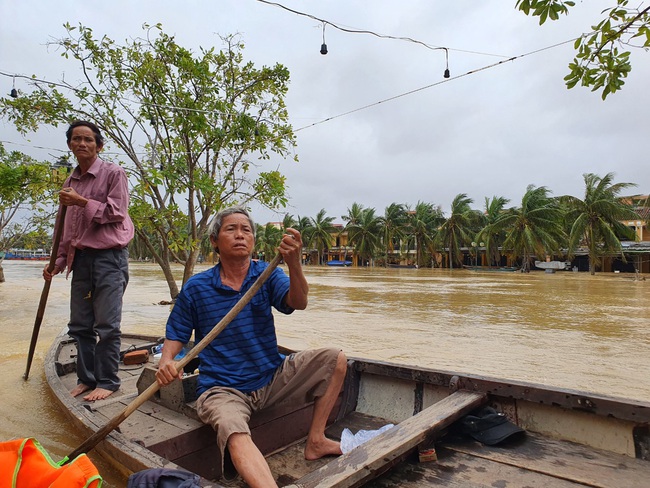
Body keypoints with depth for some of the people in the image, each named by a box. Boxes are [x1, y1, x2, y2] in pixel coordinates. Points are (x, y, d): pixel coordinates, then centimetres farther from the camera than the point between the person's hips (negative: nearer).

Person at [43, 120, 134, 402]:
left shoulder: (113, 173, -2)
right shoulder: (70, 183, 16)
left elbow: (117, 213, -9)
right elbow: (66, 228, 19)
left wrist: (82, 201, -14)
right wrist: (57, 261, 14)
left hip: (109, 256, -6)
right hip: (81, 258, 7)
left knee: (106, 324, -4)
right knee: (80, 325, 10)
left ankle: (107, 381, 7)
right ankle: (86, 378, 23)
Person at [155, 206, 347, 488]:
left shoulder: (267, 275, -1)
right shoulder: (196, 288, -3)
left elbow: (298, 303, -20)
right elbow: (175, 336, 5)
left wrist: (293, 263, -40)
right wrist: (166, 362, -18)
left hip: (272, 379, 3)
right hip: (222, 388, -3)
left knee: (335, 359, -9)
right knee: (236, 436, -34)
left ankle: (315, 441, 0)